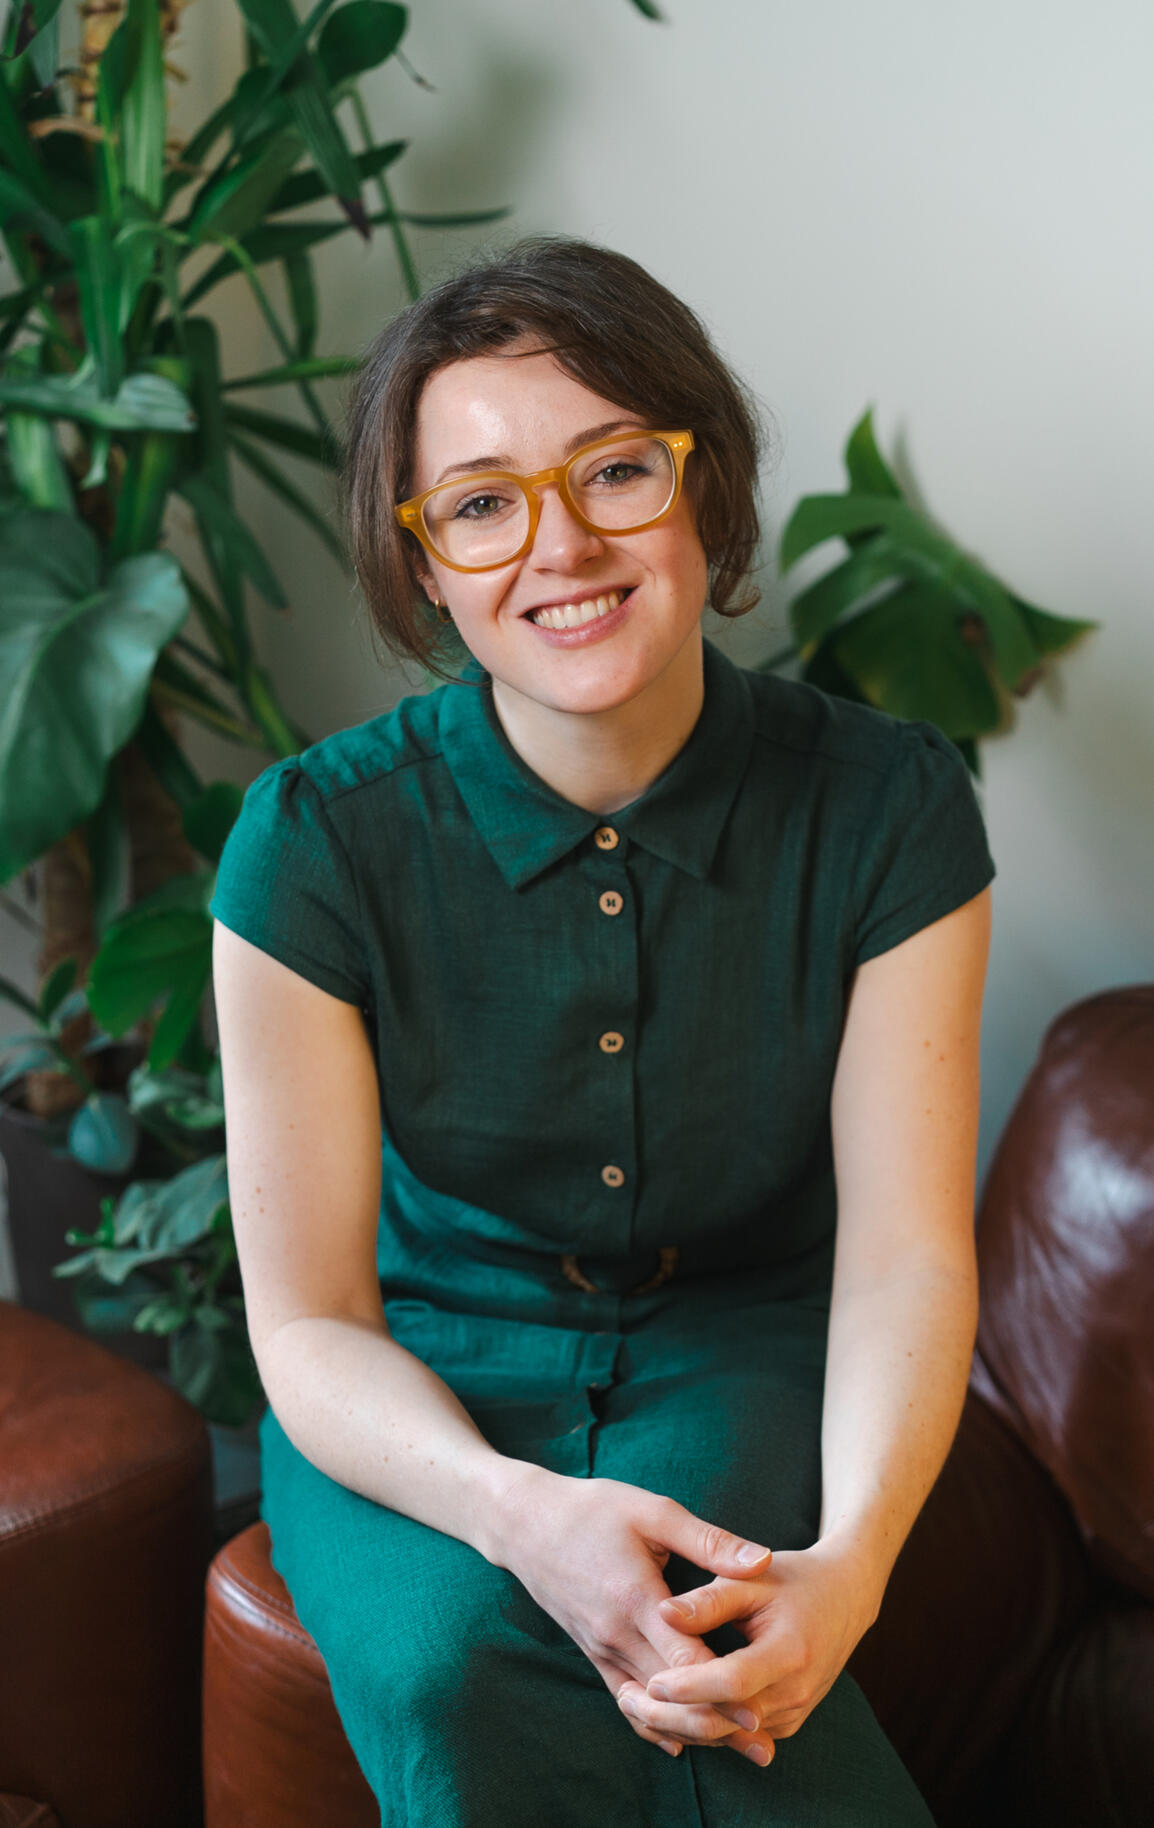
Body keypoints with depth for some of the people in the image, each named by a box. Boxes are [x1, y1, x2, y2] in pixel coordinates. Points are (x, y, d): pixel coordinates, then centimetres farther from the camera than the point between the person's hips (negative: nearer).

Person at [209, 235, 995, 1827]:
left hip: (742, 1364, -1)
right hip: (419, 1398, 1)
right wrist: (526, 1514, -34)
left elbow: (906, 1251, -14)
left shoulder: (888, 807, -12)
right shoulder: (315, 843, -16)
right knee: (459, 1667, -31)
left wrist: (851, 1560, -35)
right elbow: (308, 1320, -13)